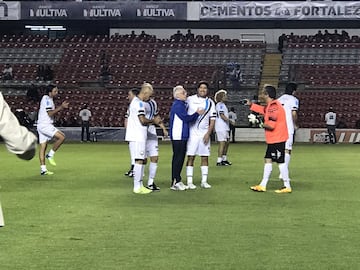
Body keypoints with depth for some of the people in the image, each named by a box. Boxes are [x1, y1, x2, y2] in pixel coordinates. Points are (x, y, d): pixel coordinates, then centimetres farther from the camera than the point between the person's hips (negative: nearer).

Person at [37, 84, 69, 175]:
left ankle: (43, 169, 5)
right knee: (62, 137, -15)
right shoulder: (47, 99, -12)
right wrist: (61, 107, -17)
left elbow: (51, 112, 23)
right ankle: (50, 155, -7)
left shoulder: (48, 99, 19)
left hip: (42, 126, 10)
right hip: (45, 125, -10)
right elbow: (50, 113, -20)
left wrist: (61, 107, 14)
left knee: (43, 147, 6)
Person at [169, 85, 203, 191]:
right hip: (177, 136, -10)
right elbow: (186, 118, -17)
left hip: (182, 136, 10)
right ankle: (175, 182, -3)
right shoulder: (177, 105, -13)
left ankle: (177, 181, 15)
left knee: (180, 158, 11)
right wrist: (197, 113, -6)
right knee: (178, 158, -6)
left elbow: (186, 118, 19)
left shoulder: (182, 104, 18)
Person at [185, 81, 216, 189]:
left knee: (205, 157, 3)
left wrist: (208, 133, -5)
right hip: (192, 132, -3)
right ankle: (189, 182, 0)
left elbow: (212, 120, 5)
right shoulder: (190, 99, 1)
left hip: (204, 133, 3)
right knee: (190, 157, -3)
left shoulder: (210, 103, 7)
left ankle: (204, 181, 9)